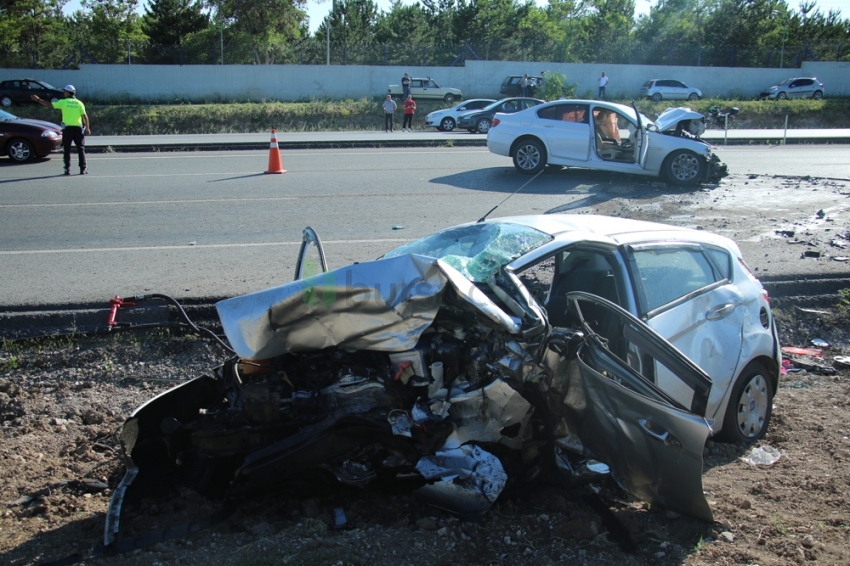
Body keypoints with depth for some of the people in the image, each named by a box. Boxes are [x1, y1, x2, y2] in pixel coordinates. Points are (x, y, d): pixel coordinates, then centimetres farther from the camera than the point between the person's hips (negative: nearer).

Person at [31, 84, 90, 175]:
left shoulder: (63, 102, -1)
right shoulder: (79, 103, 2)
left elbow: (49, 105, 0)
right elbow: (85, 116, -3)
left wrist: (38, 100, 9)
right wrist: (87, 128, 3)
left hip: (67, 128, -1)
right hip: (78, 128, 1)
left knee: (67, 150, 5)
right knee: (81, 149, 5)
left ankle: (67, 169, 2)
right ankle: (83, 169, 2)